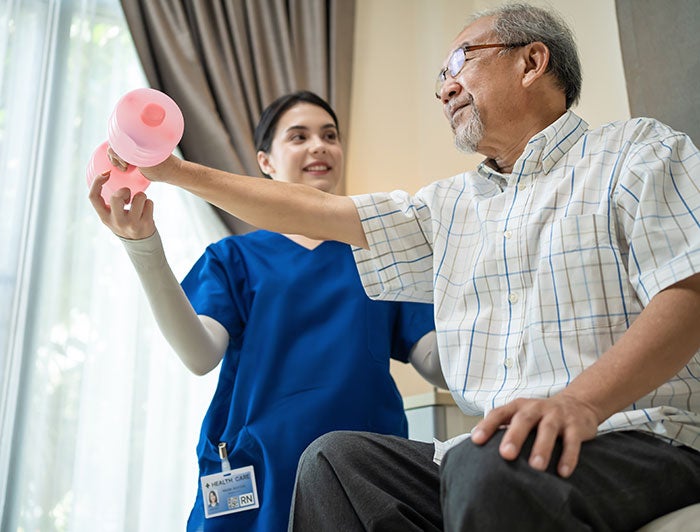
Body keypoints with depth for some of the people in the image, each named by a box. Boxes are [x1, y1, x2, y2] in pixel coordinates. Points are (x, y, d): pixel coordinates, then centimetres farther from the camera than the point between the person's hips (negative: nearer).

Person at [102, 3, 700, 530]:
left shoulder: (638, 151, 5)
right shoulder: (452, 204, 21)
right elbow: (317, 212, 19)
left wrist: (581, 402, -26)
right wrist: (180, 172, 19)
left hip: (640, 441, -5)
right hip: (487, 452, 5)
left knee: (494, 465, -35)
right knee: (336, 459, -15)